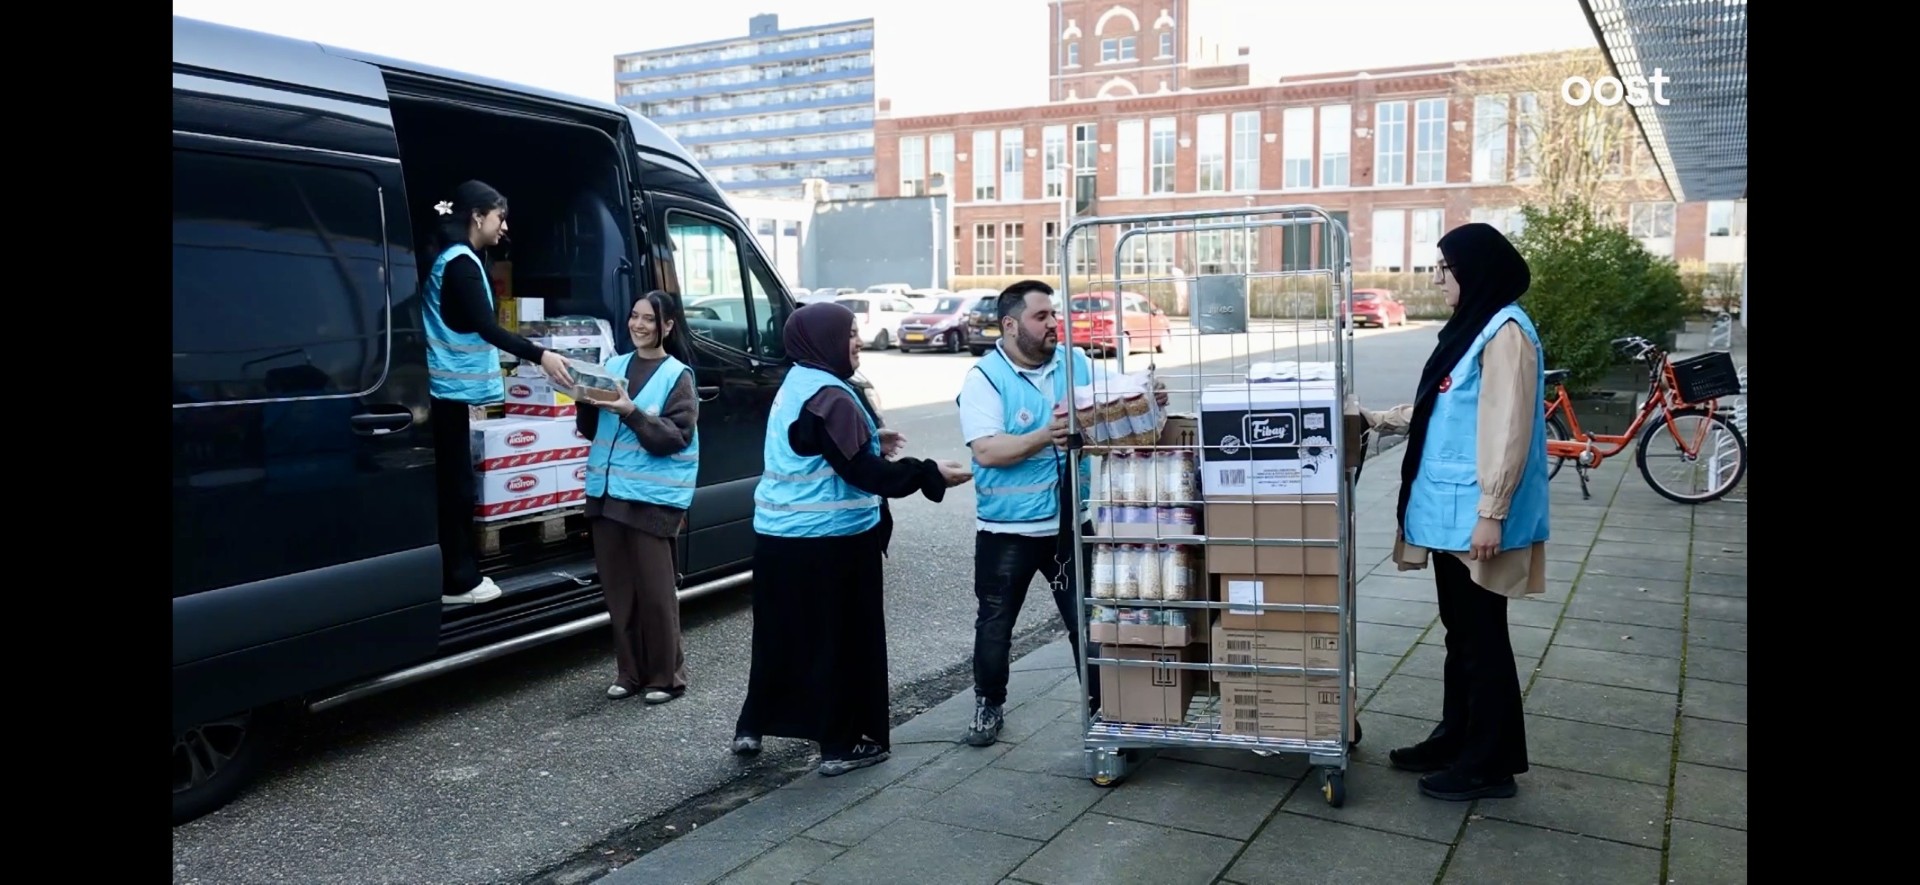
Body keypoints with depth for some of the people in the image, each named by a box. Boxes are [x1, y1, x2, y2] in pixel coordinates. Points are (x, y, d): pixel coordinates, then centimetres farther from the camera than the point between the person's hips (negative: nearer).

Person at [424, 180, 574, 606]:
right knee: (455, 483, -6)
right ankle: (457, 581, -1)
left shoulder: (457, 259, 17)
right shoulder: (461, 262, -13)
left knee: (452, 482, 11)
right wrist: (540, 356, -30)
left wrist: (475, 392, 28)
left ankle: (458, 575, 17)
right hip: (449, 388, -10)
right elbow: (485, 328, -24)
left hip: (450, 387, 10)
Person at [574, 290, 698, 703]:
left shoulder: (677, 375, -3)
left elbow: (675, 438, -12)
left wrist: (631, 412, -22)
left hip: (653, 497, -5)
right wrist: (585, 404, -5)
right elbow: (591, 430, 15)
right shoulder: (614, 365, 12)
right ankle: (631, 672, 22)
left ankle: (667, 676, 11)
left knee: (654, 589, -2)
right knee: (618, 588, 9)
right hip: (608, 491, 5)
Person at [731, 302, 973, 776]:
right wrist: (931, 473, -18)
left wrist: (871, 442, 22)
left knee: (782, 634, 19)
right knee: (843, 639, 3)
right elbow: (862, 471, -22)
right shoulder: (829, 397, -18)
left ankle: (753, 726, 29)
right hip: (828, 540, -9)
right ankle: (844, 744, 11)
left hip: (781, 534, 9)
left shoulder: (798, 385, 13)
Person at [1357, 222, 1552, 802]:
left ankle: (1490, 764, 12)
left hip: (1476, 516, -10)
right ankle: (1456, 740, 29)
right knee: (1460, 630, 17)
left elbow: (1508, 432, -21)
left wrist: (1492, 513, -23)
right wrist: (1379, 421, 20)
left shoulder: (1506, 333, -17)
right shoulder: (1471, 327, 14)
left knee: (1481, 636, 0)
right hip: (1450, 510, 10)